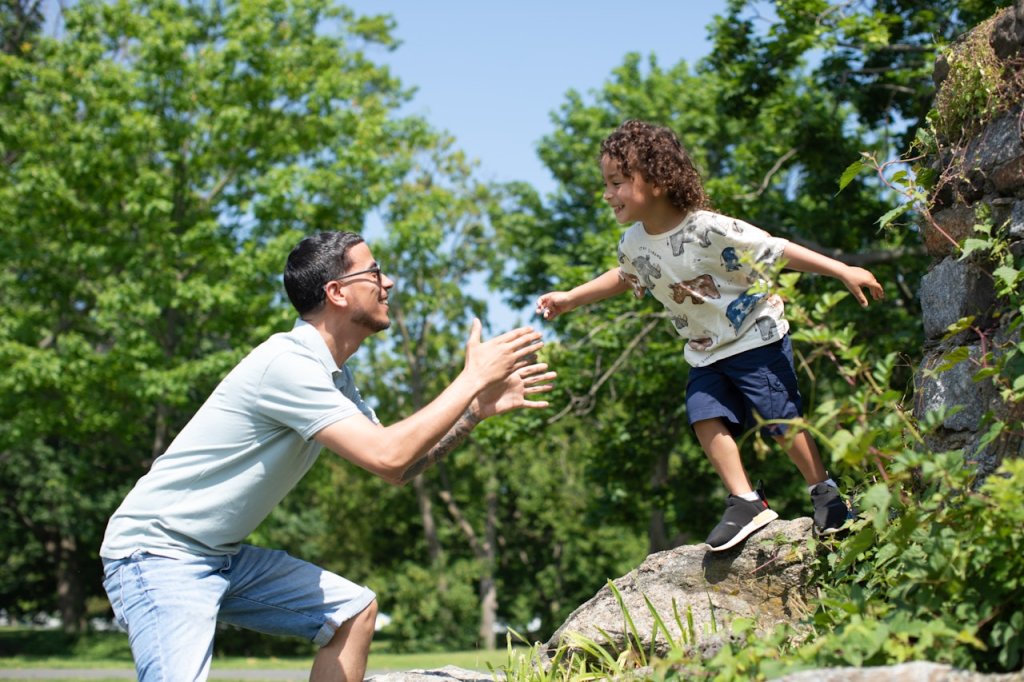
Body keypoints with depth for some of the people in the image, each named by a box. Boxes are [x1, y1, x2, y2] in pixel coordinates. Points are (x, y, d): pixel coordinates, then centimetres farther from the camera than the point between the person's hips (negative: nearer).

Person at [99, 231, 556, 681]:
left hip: (223, 556, 10)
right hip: (158, 553, -10)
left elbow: (397, 469, 14)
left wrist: (478, 409, 4)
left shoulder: (334, 377, 8)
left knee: (354, 610, 12)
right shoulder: (288, 363, -22)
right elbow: (386, 456, -28)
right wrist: (472, 379, -19)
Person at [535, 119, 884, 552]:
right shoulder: (634, 244, -6)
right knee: (706, 418, -8)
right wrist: (570, 298, 19)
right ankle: (746, 503, 0)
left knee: (780, 420, -3)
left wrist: (843, 271, -22)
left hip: (756, 337, -6)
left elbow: (778, 251, -23)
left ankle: (825, 492, 16)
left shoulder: (709, 230, -26)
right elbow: (624, 277, 19)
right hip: (706, 353, 6)